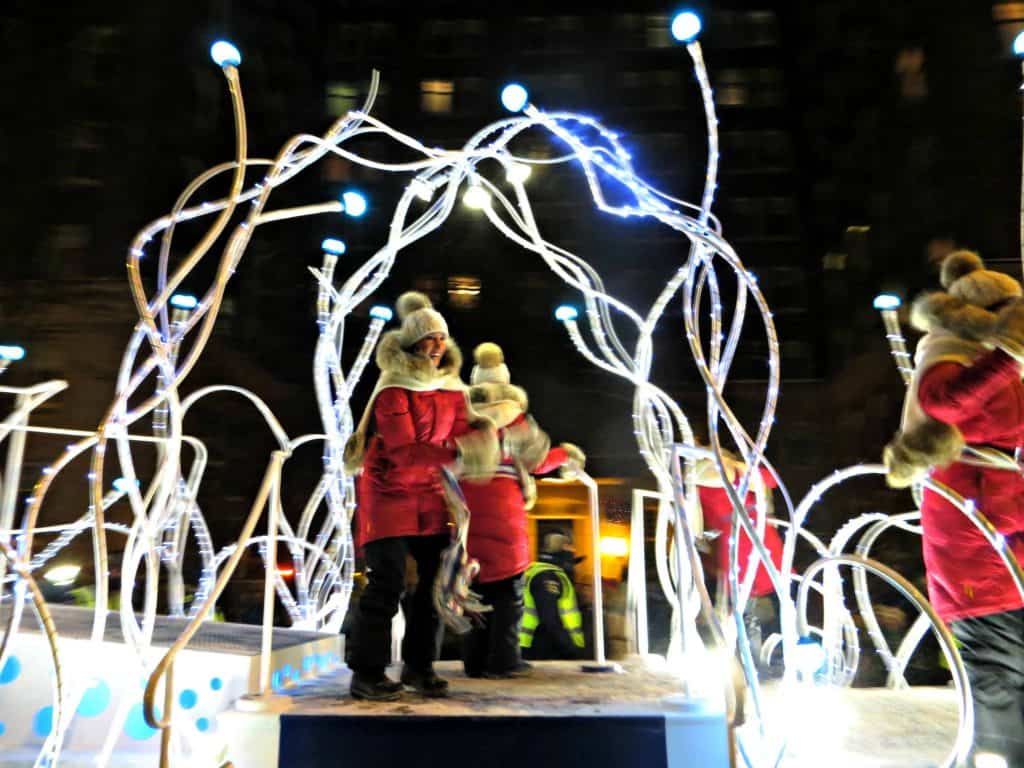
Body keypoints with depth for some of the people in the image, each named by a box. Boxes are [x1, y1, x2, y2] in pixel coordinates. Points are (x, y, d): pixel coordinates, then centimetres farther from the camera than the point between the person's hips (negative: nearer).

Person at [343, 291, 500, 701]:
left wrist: (484, 430, -22)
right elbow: (405, 451, -26)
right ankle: (367, 673, 4)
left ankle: (419, 665, 19)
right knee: (387, 582, -9)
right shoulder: (392, 390, -16)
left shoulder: (452, 389, 5)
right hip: (388, 491, -6)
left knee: (437, 576, 6)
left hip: (429, 492, 7)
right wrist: (457, 453, -38)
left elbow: (462, 434, 0)